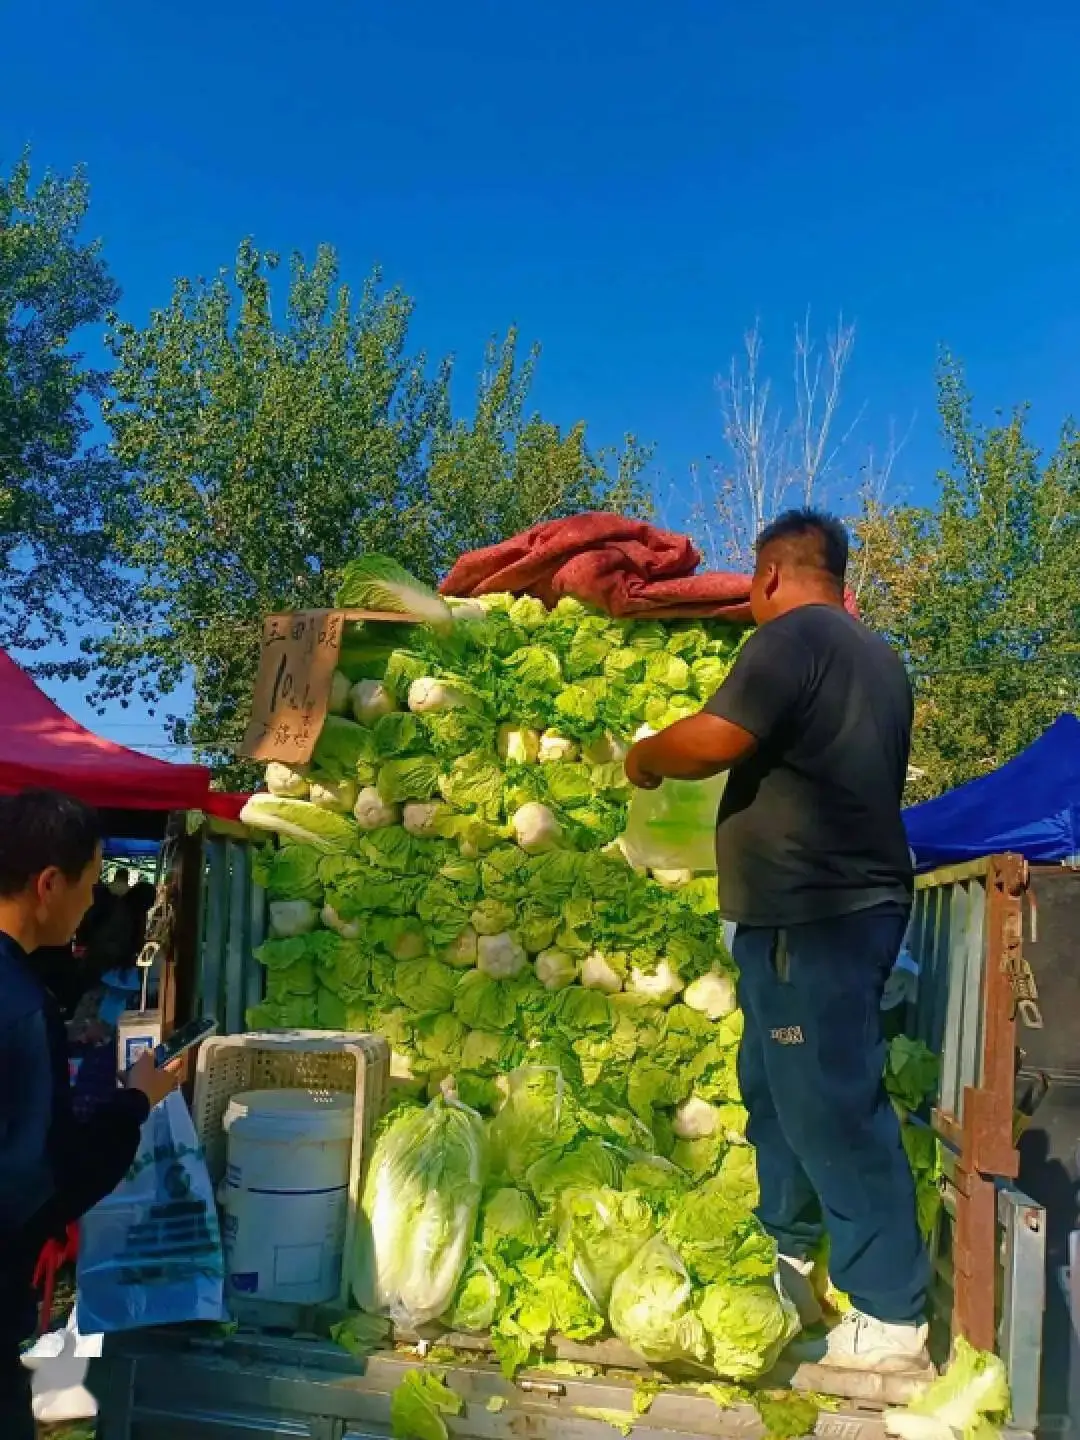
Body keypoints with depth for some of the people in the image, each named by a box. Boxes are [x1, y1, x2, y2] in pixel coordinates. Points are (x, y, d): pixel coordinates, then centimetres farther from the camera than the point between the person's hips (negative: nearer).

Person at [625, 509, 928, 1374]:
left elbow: (711, 741, -22)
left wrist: (644, 757, -2)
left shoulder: (792, 636, -12)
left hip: (812, 915, -10)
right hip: (848, 902, 10)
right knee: (776, 1091, 20)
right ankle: (786, 1261, 32)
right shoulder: (877, 657, 17)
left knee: (833, 1108, -3)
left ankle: (894, 1318, 6)